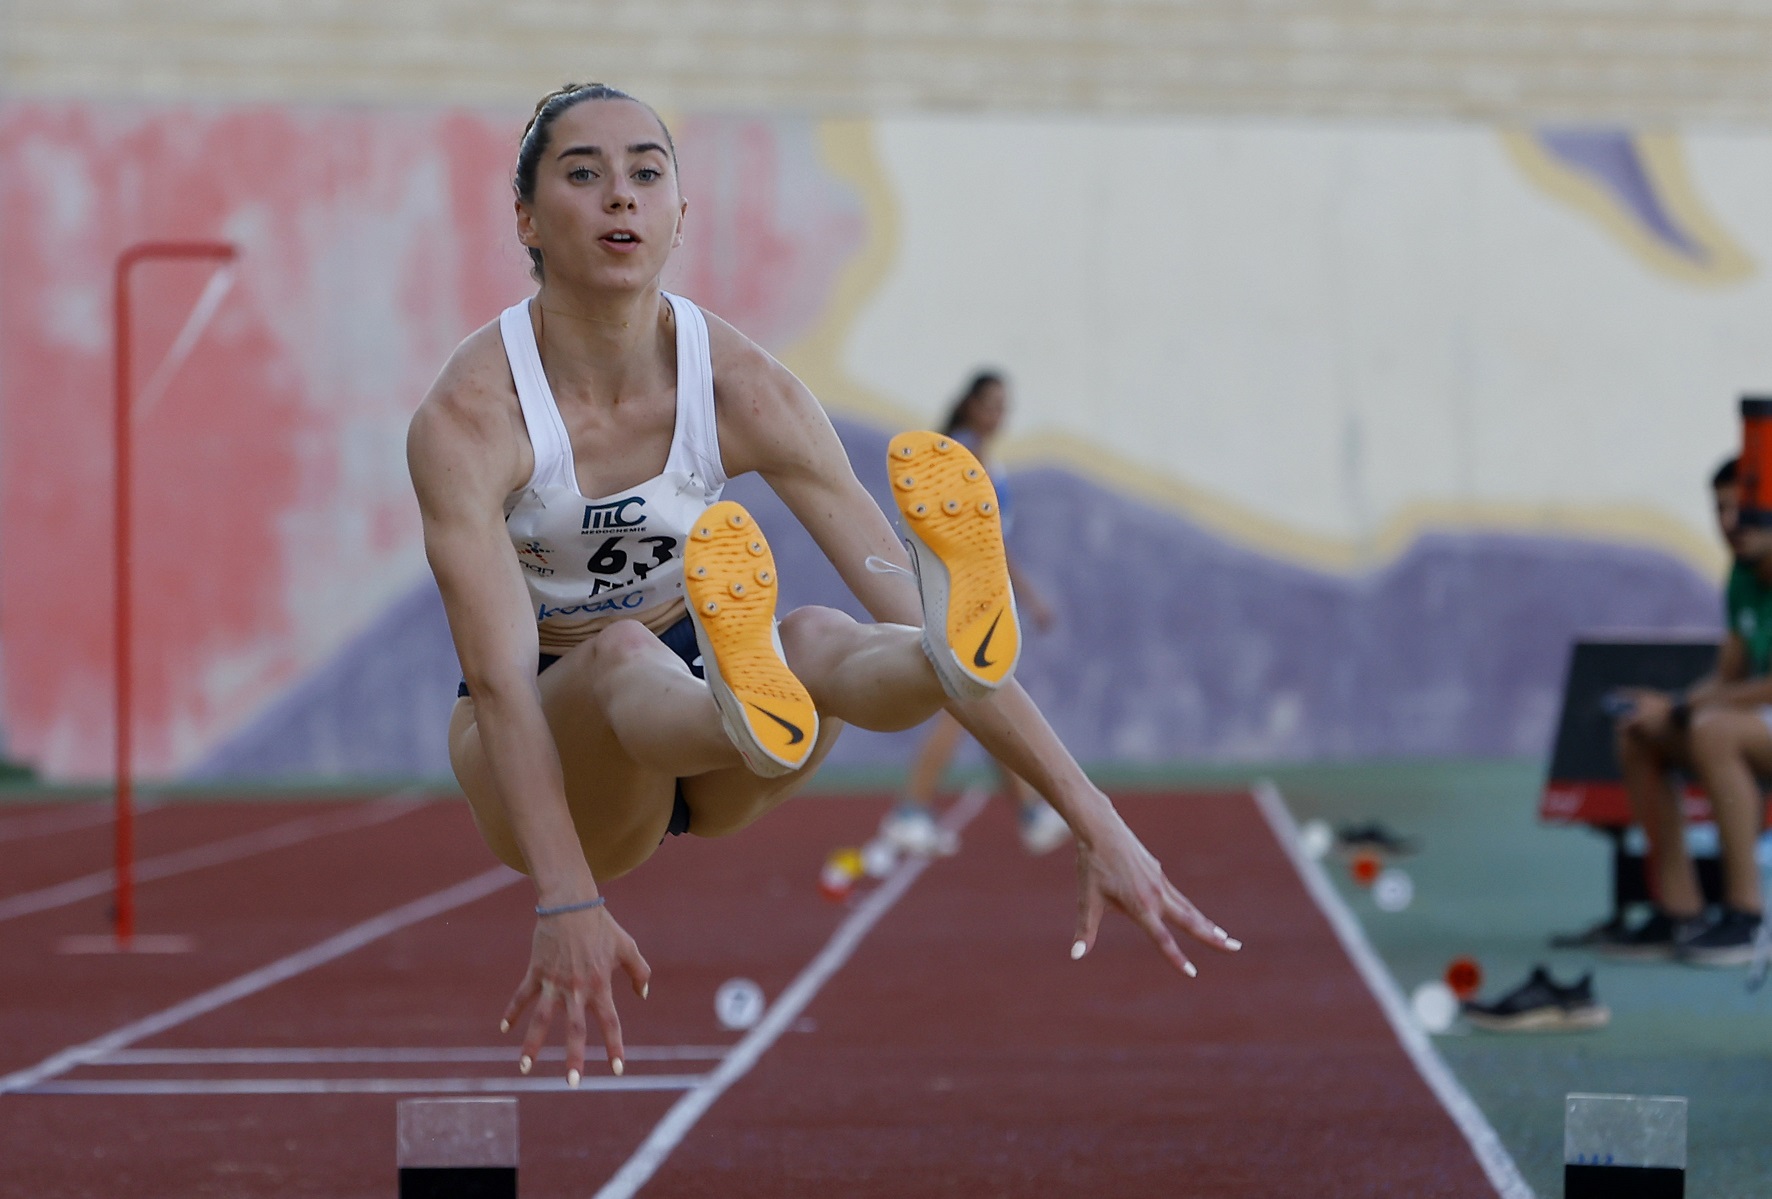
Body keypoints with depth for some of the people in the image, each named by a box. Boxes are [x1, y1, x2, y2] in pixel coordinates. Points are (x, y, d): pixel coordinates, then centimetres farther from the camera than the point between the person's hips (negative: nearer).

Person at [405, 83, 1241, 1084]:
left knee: (821, 638, -32)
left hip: (702, 781, 2)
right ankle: (746, 712, -71)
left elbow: (899, 589, -18)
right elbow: (500, 677, -30)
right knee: (620, 653, -37)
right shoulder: (467, 418, -22)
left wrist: (1099, 827, -23)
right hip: (550, 752, -2)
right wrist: (566, 906, -44)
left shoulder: (742, 390, -14)